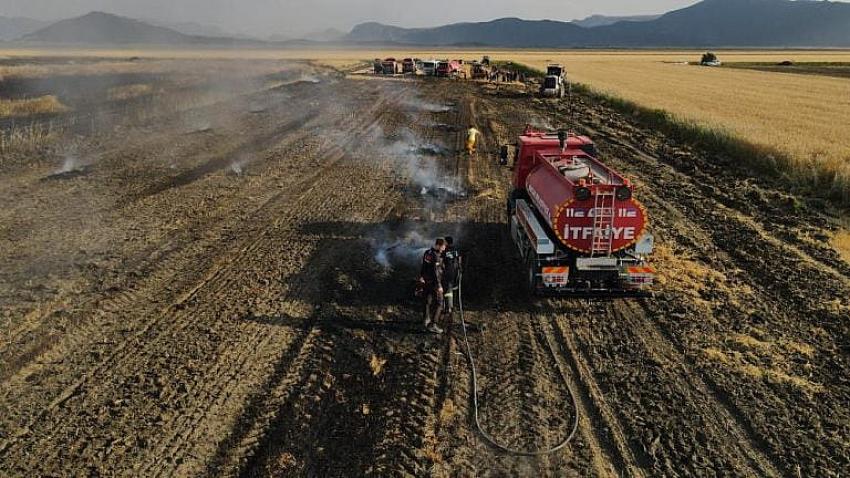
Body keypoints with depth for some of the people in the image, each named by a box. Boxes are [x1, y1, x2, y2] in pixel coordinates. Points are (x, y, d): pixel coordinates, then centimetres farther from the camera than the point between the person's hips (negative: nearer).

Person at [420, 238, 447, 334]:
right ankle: (433, 325, -2)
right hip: (434, 282, -9)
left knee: (428, 302, 16)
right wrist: (439, 285, -21)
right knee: (439, 303, 0)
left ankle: (427, 323, 23)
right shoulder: (436, 256, -20)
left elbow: (423, 268, 16)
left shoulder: (427, 253, 7)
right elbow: (435, 272, -23)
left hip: (425, 282, 9)